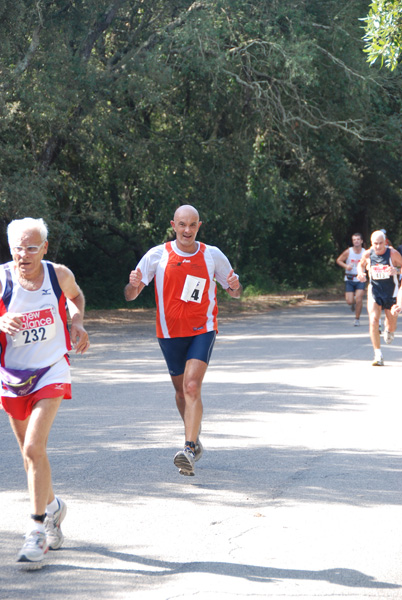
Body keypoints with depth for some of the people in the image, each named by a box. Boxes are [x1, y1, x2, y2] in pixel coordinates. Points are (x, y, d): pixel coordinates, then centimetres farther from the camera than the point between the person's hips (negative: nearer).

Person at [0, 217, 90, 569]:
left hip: (51, 371, -1)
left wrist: (78, 323, 1)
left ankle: (38, 530, -10)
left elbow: (76, 296, 18)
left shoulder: (59, 275, -6)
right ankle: (52, 507, 39)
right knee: (30, 452, 14)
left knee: (34, 448, -16)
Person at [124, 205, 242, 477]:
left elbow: (234, 292, 10)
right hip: (170, 332, 2)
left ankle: (189, 450, -21)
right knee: (182, 391, 12)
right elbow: (130, 295, -2)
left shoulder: (213, 255, -1)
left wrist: (235, 286, -14)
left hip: (202, 330, -2)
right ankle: (194, 440, 34)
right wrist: (134, 284, -26)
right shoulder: (158, 255, -2)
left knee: (192, 386, -19)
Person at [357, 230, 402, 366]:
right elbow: (361, 264, 15)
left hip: (391, 292, -1)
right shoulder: (367, 254, -5)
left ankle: (389, 330, 50)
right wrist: (361, 272, -6)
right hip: (374, 290, 1)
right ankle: (378, 355, -15)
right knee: (373, 321, -18)